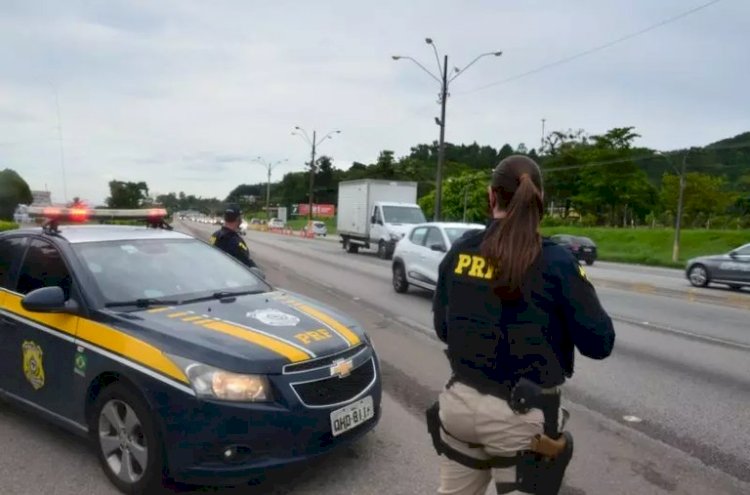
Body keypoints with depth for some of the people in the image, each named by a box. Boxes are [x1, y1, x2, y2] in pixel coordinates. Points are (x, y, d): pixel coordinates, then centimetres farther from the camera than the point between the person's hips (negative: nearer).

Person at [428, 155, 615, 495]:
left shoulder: (459, 252, -4)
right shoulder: (555, 263, -15)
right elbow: (599, 344, -8)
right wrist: (580, 290, 7)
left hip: (459, 402, 4)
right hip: (520, 416, -4)